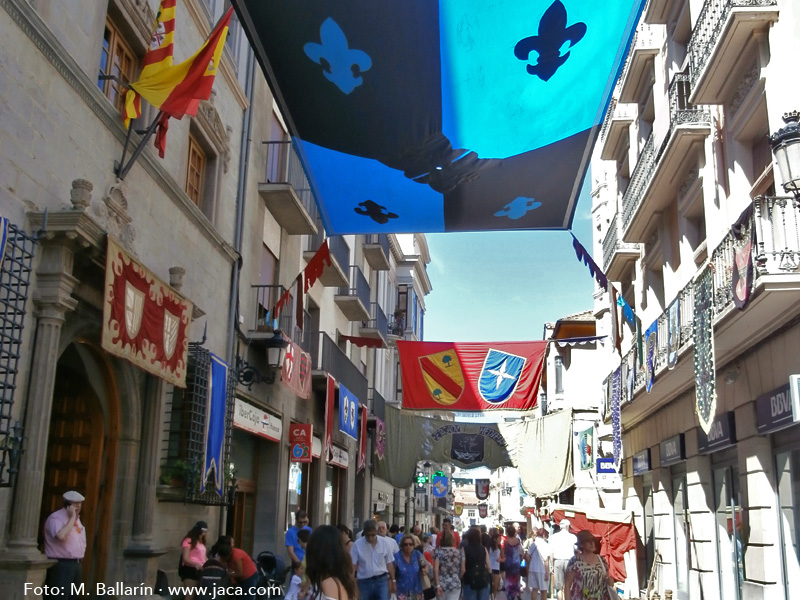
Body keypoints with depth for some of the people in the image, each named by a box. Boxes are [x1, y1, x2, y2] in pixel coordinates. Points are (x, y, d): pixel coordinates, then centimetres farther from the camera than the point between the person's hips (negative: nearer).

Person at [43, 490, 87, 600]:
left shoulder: (77, 519, 17)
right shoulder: (56, 517, -12)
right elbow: (61, 536, -30)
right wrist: (72, 518, -22)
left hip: (76, 565, 9)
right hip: (61, 565, -9)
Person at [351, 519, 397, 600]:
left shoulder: (385, 542, -4)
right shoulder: (357, 544, -10)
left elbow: (389, 563, 5)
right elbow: (353, 565, -7)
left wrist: (393, 581, 8)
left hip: (381, 580, 0)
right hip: (364, 582, 0)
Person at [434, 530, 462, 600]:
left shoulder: (438, 552, -4)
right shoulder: (459, 552, 4)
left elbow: (435, 569, -14)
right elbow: (463, 570, 7)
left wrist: (438, 585, -14)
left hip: (442, 585, -1)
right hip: (455, 584, 1)